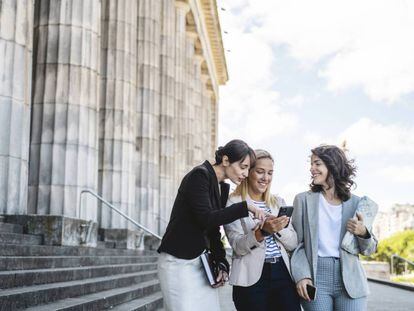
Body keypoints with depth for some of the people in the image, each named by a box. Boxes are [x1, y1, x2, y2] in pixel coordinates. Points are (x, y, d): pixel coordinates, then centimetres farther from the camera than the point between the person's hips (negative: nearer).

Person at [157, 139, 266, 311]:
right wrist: (245, 207, -23)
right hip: (178, 262, -8)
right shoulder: (199, 175, -13)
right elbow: (206, 219, -23)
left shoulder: (223, 188, 11)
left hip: (202, 262, 8)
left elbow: (214, 229, 13)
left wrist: (221, 263, 1)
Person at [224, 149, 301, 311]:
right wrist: (262, 231, -26)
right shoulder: (234, 203, -1)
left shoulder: (278, 202, 13)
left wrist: (280, 229, -10)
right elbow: (238, 246, -10)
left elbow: (293, 243, 9)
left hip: (283, 273, 4)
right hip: (251, 278, -4)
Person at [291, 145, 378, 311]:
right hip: (315, 277, -1)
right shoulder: (303, 199, 5)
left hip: (350, 280, 1)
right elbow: (296, 242, 2)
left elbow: (369, 249, 11)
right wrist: (301, 276, -10)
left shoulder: (356, 202, 7)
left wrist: (363, 233, -9)